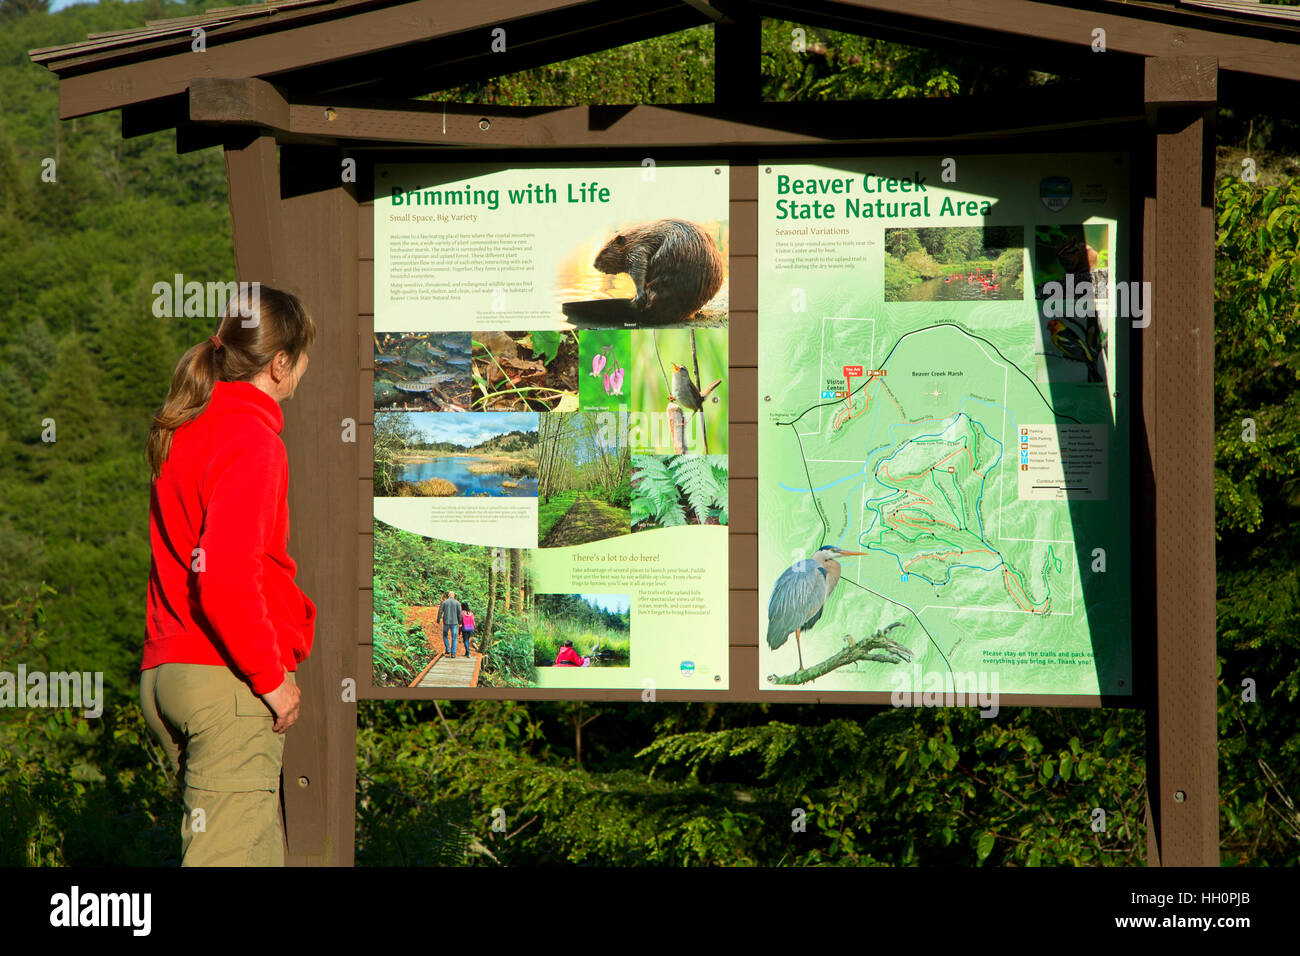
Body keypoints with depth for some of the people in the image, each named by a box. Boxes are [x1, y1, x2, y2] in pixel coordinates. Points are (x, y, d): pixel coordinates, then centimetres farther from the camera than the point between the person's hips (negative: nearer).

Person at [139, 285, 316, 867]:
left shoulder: (182, 431, 15)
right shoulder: (252, 438, -13)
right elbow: (226, 579, -22)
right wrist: (271, 678, -14)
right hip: (227, 683, -9)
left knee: (262, 845, 13)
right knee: (229, 854, -9)